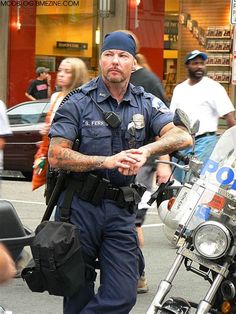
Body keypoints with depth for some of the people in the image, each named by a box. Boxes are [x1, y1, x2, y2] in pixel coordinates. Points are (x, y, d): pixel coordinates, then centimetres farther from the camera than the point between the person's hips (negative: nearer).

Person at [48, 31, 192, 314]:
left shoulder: (147, 104, 8)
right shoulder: (79, 102, -1)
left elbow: (182, 137, -7)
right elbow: (56, 156, -10)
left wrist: (146, 150, -26)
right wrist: (107, 161, -19)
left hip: (121, 210, 3)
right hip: (80, 207, -3)